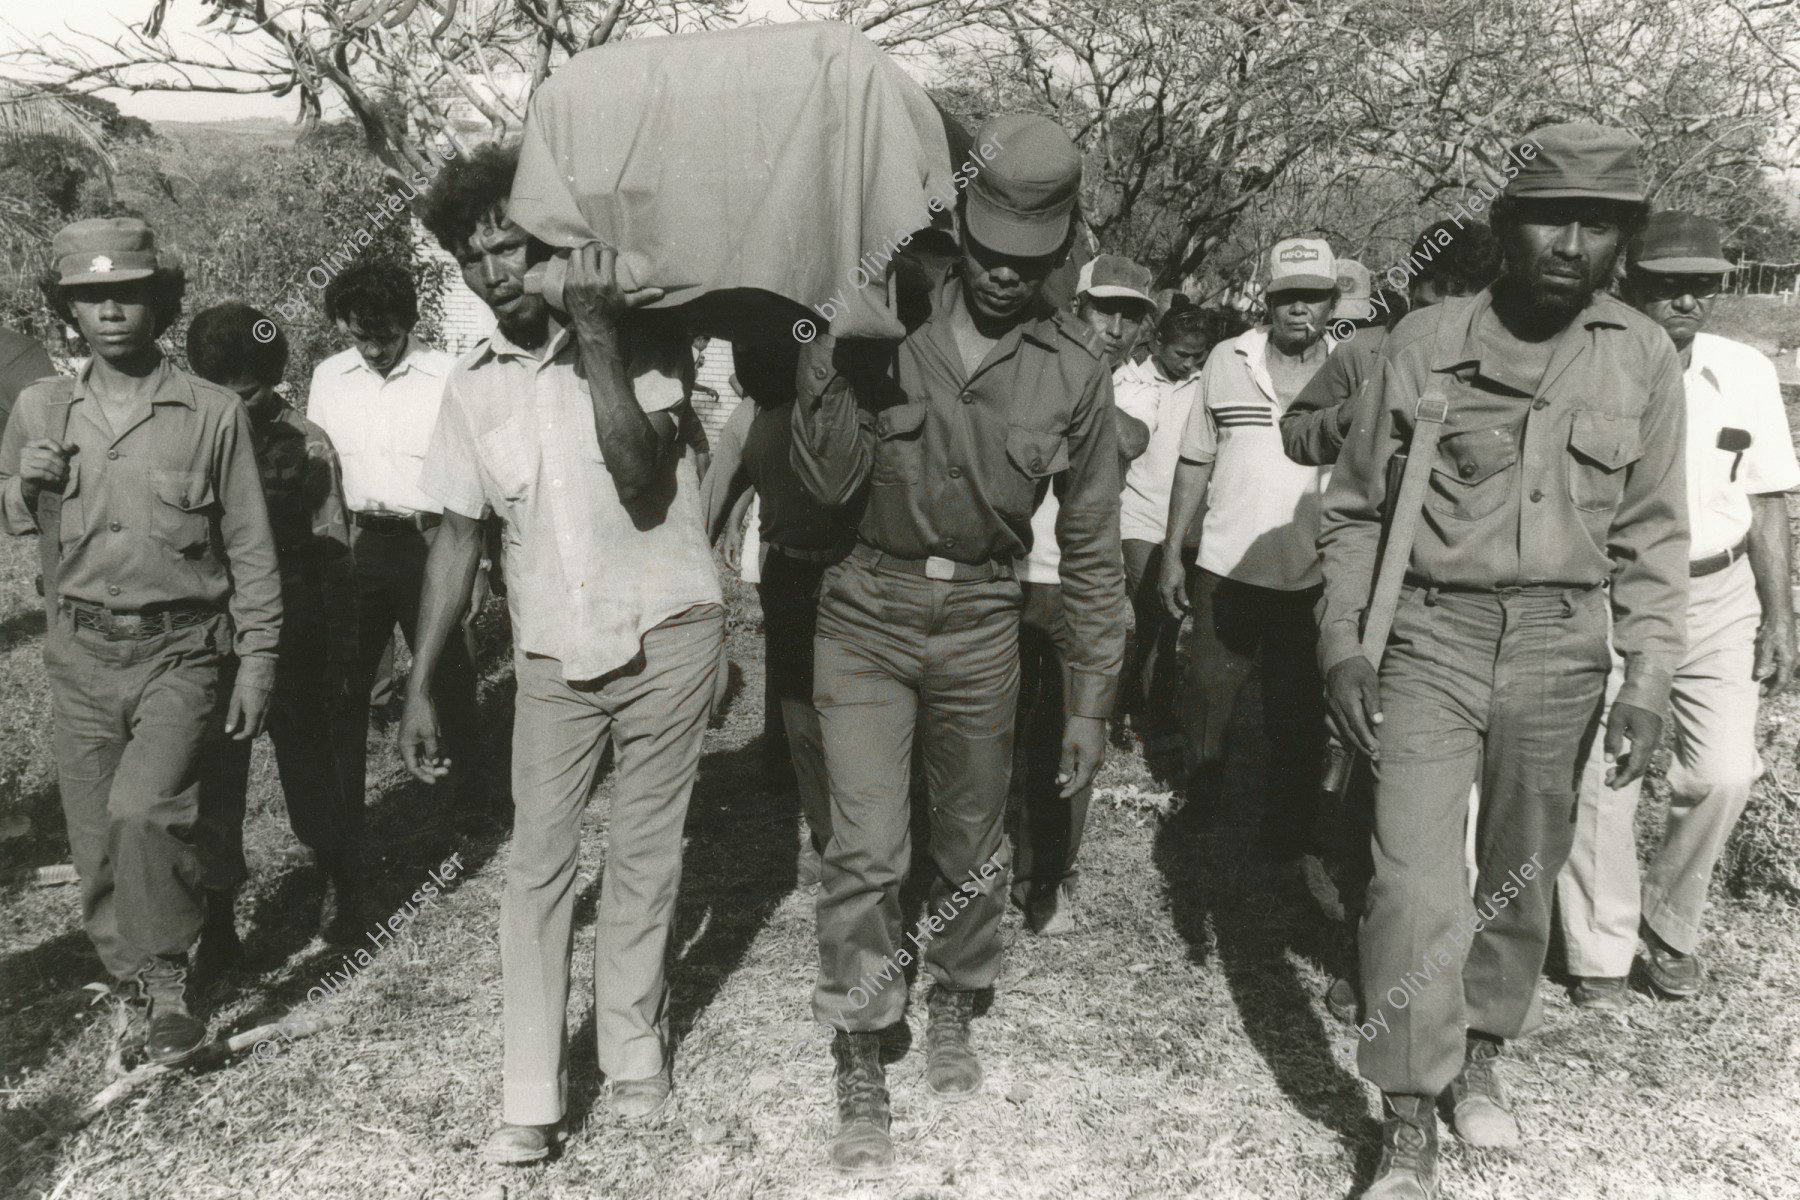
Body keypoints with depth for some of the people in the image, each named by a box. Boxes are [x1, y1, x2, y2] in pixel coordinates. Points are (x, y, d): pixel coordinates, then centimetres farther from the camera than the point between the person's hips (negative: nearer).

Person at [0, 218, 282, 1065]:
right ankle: (137, 991, 27)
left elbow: (250, 551, 0)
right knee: (98, 844, 7)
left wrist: (256, 662, -4)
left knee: (143, 809, -23)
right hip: (81, 656, 4)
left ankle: (168, 982, -4)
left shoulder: (212, 414, -3)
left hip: (180, 652, -3)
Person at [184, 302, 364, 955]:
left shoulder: (306, 445, -6)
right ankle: (217, 927, 19)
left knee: (309, 781, 8)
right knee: (212, 790, 5)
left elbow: (334, 558, -3)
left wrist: (340, 659, -3)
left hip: (293, 645, -2)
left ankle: (342, 880, 35)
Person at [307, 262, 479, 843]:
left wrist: (479, 563, -3)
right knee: (342, 685, 7)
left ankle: (446, 825, 17)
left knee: (449, 686, 2)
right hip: (356, 544, 4)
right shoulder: (328, 377, 8)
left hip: (430, 540, -3)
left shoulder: (449, 377, -5)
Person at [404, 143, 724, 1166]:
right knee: (538, 868, 2)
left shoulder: (641, 339, -7)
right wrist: (422, 688, 7)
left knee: (645, 858, 7)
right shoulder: (473, 387, 4)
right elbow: (459, 538, 9)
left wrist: (597, 336, -23)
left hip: (666, 637, -3)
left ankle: (635, 1053, 25)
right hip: (553, 657, 3)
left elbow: (640, 484, -21)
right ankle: (532, 1100, 11)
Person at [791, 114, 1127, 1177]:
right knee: (867, 849, -5)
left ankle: (954, 1011, 40)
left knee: (974, 843, 15)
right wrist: (844, 359, -25)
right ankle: (862, 1074, 10)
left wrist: (1092, 699, 3)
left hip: (980, 622, 2)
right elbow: (830, 482, -11)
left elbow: (1092, 546, 3)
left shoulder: (1076, 367, -4)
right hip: (867, 612, -1)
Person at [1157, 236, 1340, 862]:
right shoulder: (1227, 360, 3)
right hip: (1226, 568, 0)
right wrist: (1171, 551, 4)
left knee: (1298, 717, 10)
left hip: (1313, 578, 0)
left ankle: (1290, 841, 25)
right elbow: (1195, 462, 7)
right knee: (1209, 693, 9)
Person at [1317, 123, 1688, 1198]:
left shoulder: (1644, 360, 1)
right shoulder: (1425, 343, -3)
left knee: (1523, 875, 15)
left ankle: (1480, 1053, 37)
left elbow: (1651, 535, 5)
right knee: (1417, 880, -7)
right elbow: (1357, 508, 4)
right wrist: (1343, 648, -3)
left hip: (1562, 648, 2)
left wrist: (1649, 681, -2)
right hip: (1431, 637, -2)